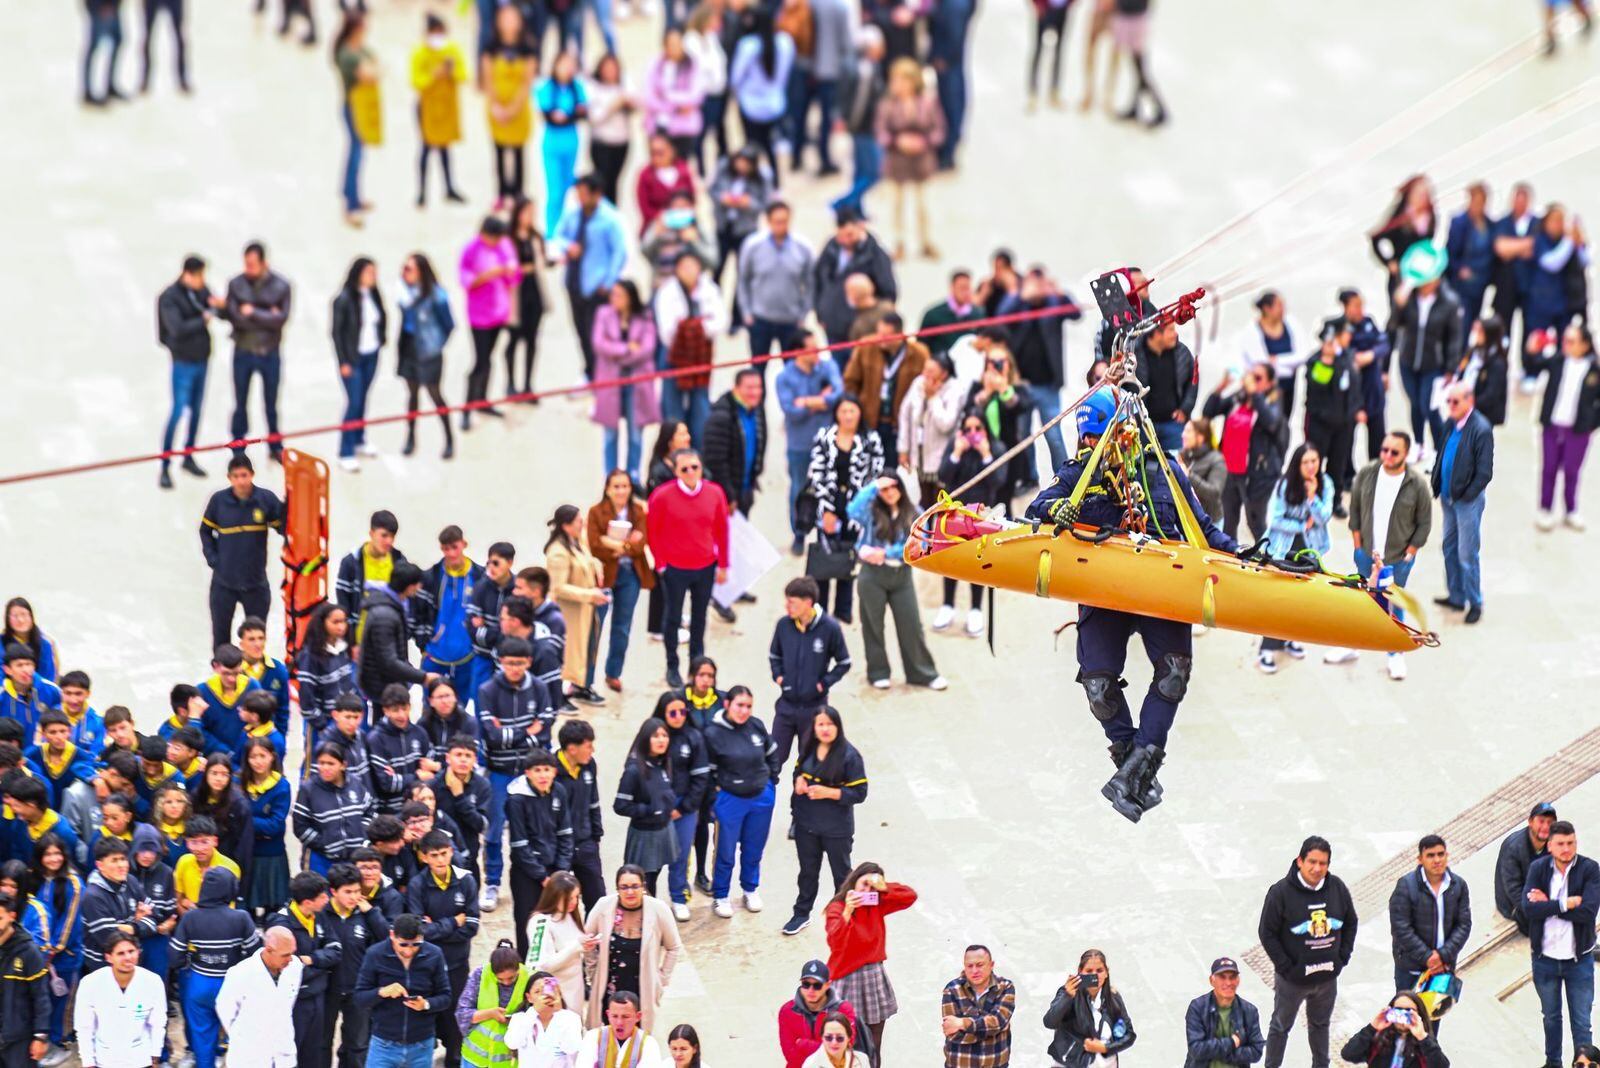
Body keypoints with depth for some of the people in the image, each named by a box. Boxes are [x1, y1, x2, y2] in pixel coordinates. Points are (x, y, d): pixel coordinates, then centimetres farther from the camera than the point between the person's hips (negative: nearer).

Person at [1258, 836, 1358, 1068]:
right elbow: (1267, 933, -13)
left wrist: (1342, 957, 1)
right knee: (1280, 1027, 12)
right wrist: (1286, 967, -15)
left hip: (1327, 977, 4)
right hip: (1292, 978, -4)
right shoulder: (1281, 892, -19)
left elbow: (1351, 923, 10)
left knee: (1320, 1024, 22)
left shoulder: (1337, 888, -5)